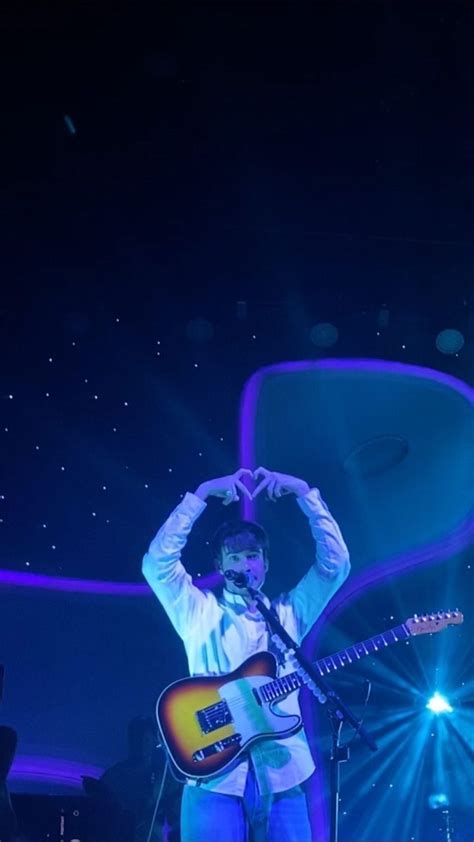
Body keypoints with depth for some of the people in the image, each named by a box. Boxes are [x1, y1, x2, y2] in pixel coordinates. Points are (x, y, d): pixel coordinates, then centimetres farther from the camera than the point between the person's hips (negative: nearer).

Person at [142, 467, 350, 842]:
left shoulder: (289, 613, 17)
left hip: (282, 775, 2)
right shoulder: (200, 613, 10)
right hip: (216, 775, -2)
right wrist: (202, 493, -4)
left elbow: (336, 562, 9)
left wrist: (304, 492, 5)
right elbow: (158, 562, -4)